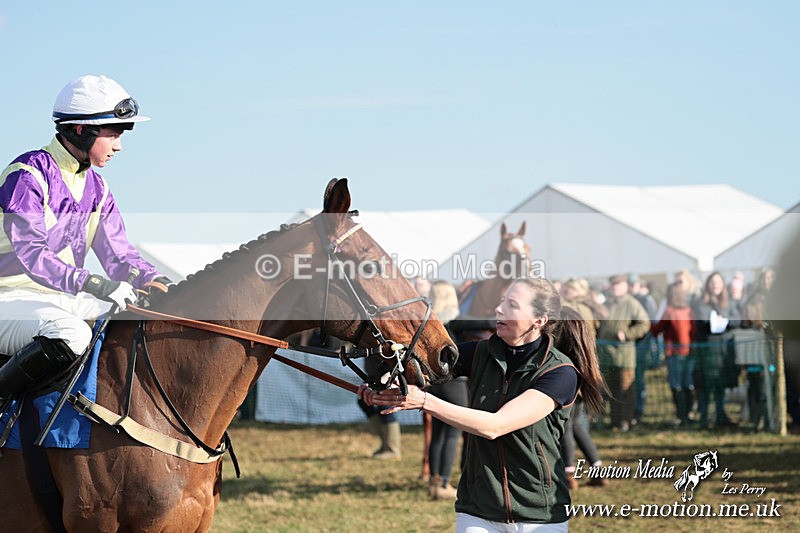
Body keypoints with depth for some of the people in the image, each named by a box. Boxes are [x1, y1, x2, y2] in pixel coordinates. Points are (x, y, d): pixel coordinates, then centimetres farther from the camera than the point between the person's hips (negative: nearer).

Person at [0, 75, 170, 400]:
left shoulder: (96, 187, 10)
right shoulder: (29, 175, -16)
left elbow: (118, 253, 8)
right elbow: (31, 253, -27)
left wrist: (155, 281, -13)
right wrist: (93, 284, -39)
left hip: (60, 298, 8)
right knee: (71, 334, -36)